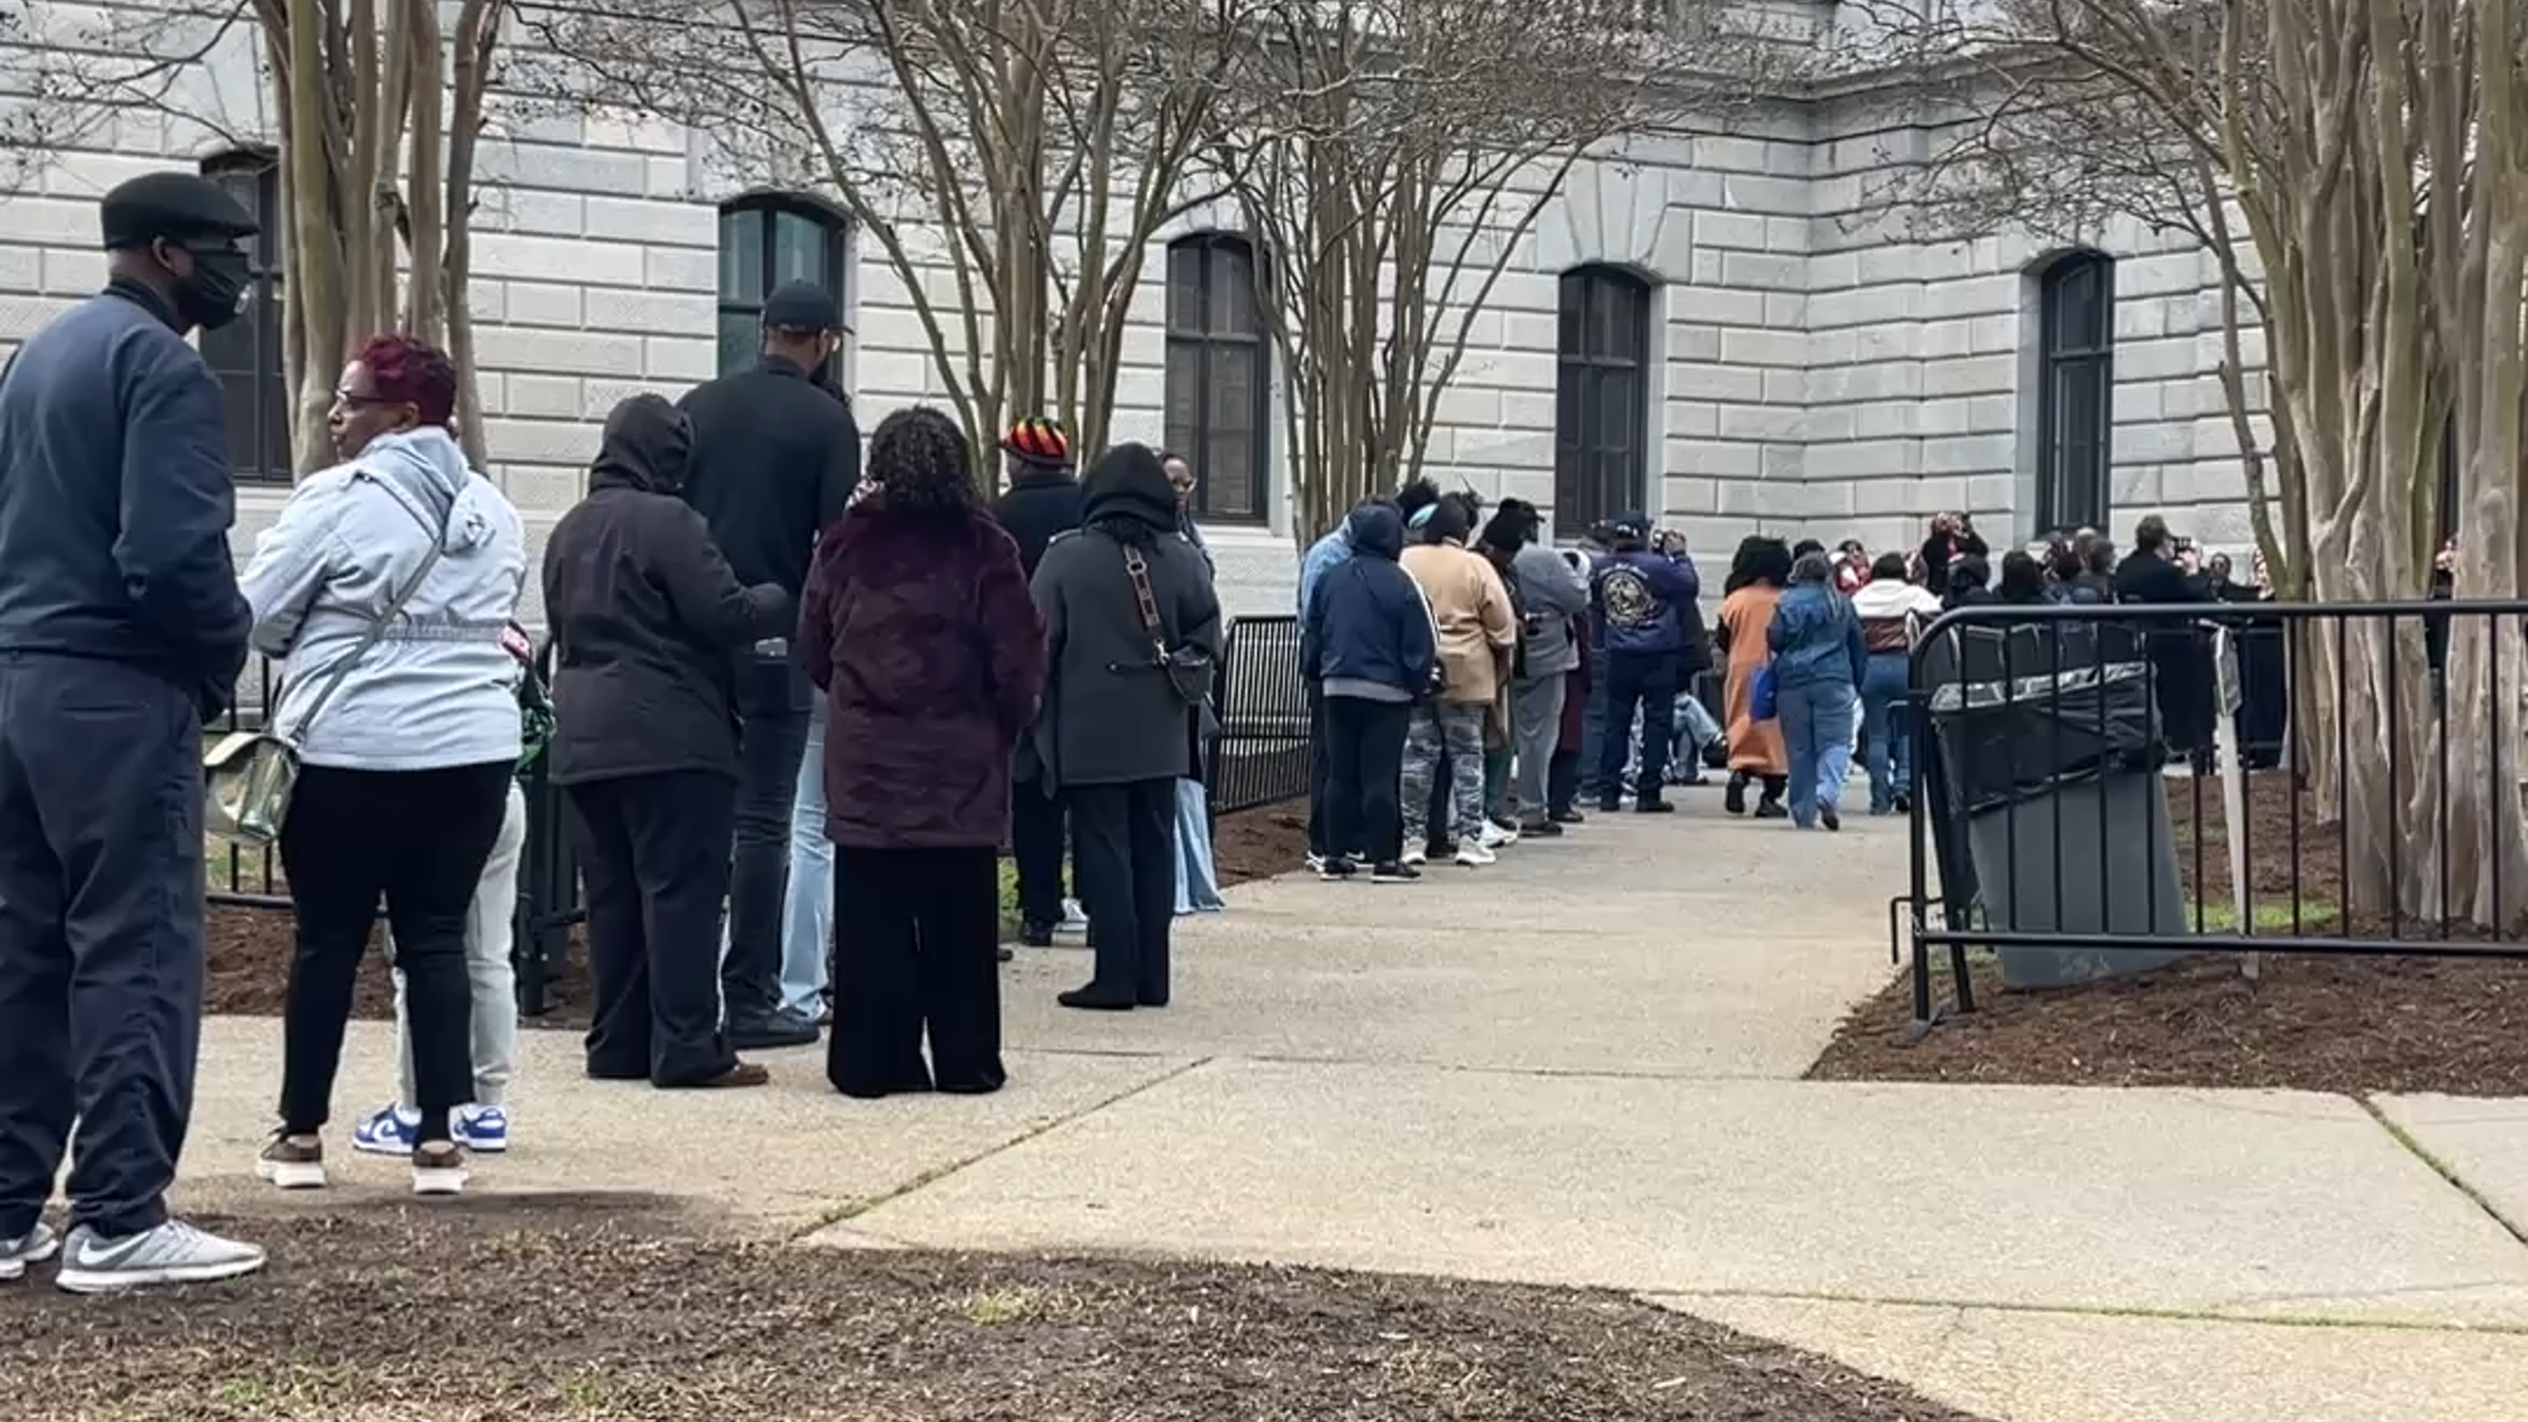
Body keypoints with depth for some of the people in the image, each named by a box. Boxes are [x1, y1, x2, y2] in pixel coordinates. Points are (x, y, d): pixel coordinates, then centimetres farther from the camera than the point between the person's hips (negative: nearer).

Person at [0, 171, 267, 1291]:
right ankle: (117, 1221, -3)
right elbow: (173, 555, -22)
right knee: (135, 954, -4)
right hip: (117, 692, -9)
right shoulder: (161, 366, -12)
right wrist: (226, 651, -5)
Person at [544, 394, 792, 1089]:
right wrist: (781, 599, 2)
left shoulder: (569, 530, 16)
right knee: (682, 890, -5)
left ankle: (618, 1044, 15)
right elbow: (725, 614, -15)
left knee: (612, 895, 12)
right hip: (670, 739, -8)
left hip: (582, 739, 8)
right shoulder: (667, 522, -11)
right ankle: (686, 1048, -6)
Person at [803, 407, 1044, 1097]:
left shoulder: (845, 545, 2)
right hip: (960, 767, -1)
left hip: (864, 763, 2)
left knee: (869, 919, 5)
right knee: (959, 923, 6)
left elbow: (812, 651, 7)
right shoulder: (983, 548, -4)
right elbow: (1019, 660, -5)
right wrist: (1005, 729, 12)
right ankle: (966, 1060, 10)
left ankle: (870, 1060, 7)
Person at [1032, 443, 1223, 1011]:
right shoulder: (1183, 559, 0)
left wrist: (1038, 716, 6)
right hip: (1160, 734, 4)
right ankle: (1151, 976, 13)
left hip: (1089, 733, -4)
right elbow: (1207, 638, 1)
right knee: (1154, 848, 10)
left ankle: (1115, 977, -2)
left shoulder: (1067, 558, -9)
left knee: (1103, 848, 0)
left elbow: (1040, 643, -5)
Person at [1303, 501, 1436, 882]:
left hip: (1338, 689, 4)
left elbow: (1312, 636, 11)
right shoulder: (1400, 583, -12)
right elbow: (1420, 646, -8)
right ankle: (1385, 859, -2)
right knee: (1381, 776, -3)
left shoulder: (1330, 578, 3)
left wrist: (1315, 672, 24)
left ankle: (1337, 856, 11)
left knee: (1340, 775, 9)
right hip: (1387, 693, -4)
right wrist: (1419, 683, 5)